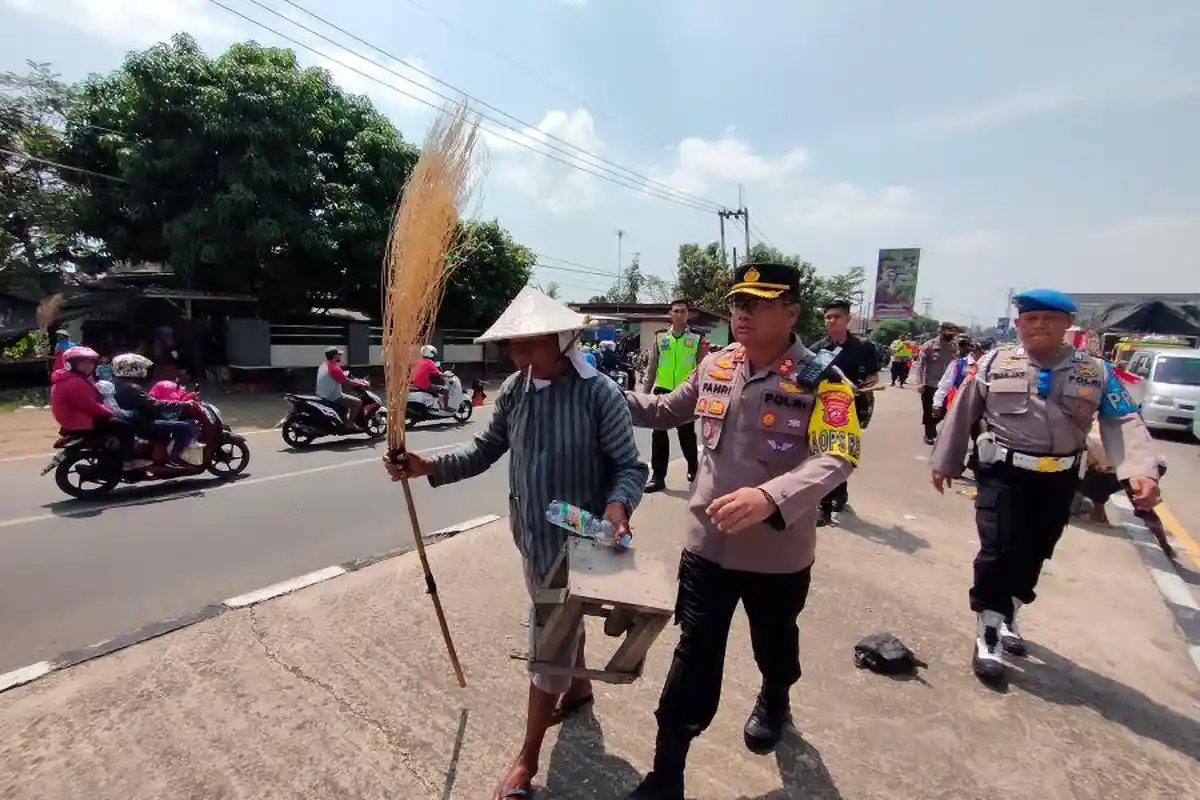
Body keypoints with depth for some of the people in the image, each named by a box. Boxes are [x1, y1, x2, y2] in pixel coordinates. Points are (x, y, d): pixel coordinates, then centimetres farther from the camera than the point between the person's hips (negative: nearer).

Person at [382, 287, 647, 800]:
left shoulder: (598, 393, -21)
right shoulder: (514, 390, -2)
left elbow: (630, 465, -16)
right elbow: (484, 451, 3)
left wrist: (618, 504, -34)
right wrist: (429, 467, -9)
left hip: (579, 539, -6)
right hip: (532, 533, 6)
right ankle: (578, 689, 56)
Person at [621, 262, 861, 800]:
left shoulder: (822, 381, -15)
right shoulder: (715, 366, -2)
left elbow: (836, 457, -27)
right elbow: (666, 412, 12)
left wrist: (771, 497, -44)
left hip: (778, 554, -1)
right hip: (707, 545, 2)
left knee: (774, 642, 26)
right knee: (694, 658, 10)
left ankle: (775, 700, 61)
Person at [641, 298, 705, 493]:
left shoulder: (697, 338, 0)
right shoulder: (659, 336, 5)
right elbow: (651, 367, 7)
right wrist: (645, 392, 5)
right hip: (662, 391, 2)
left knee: (686, 433, 9)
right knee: (659, 434, 5)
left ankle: (693, 468, 33)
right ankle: (658, 476, 14)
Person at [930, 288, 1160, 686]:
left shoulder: (1095, 371, 2)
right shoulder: (994, 363, -2)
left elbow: (1123, 422, -6)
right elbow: (962, 414, 2)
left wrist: (1142, 470, -24)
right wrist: (944, 463, 4)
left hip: (1058, 479, 3)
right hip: (1002, 474, -3)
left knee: (1033, 555, 16)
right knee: (997, 552, -6)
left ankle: (1007, 618, 38)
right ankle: (988, 637, 7)